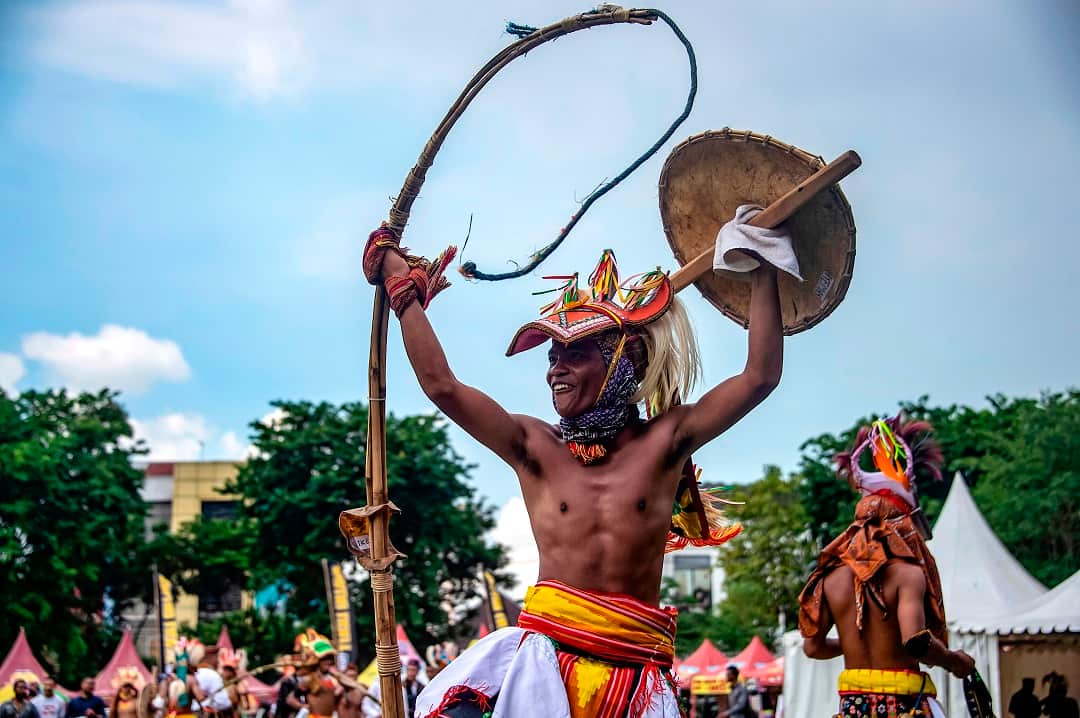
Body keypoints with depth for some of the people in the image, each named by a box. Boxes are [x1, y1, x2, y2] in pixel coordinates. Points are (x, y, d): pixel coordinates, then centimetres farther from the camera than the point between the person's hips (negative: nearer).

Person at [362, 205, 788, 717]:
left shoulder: (663, 442, 5)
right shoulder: (535, 448, 6)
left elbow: (760, 375, 2)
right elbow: (440, 384, 2)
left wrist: (763, 267, 6)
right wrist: (404, 288, 9)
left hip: (636, 670, 0)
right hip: (545, 654, 0)